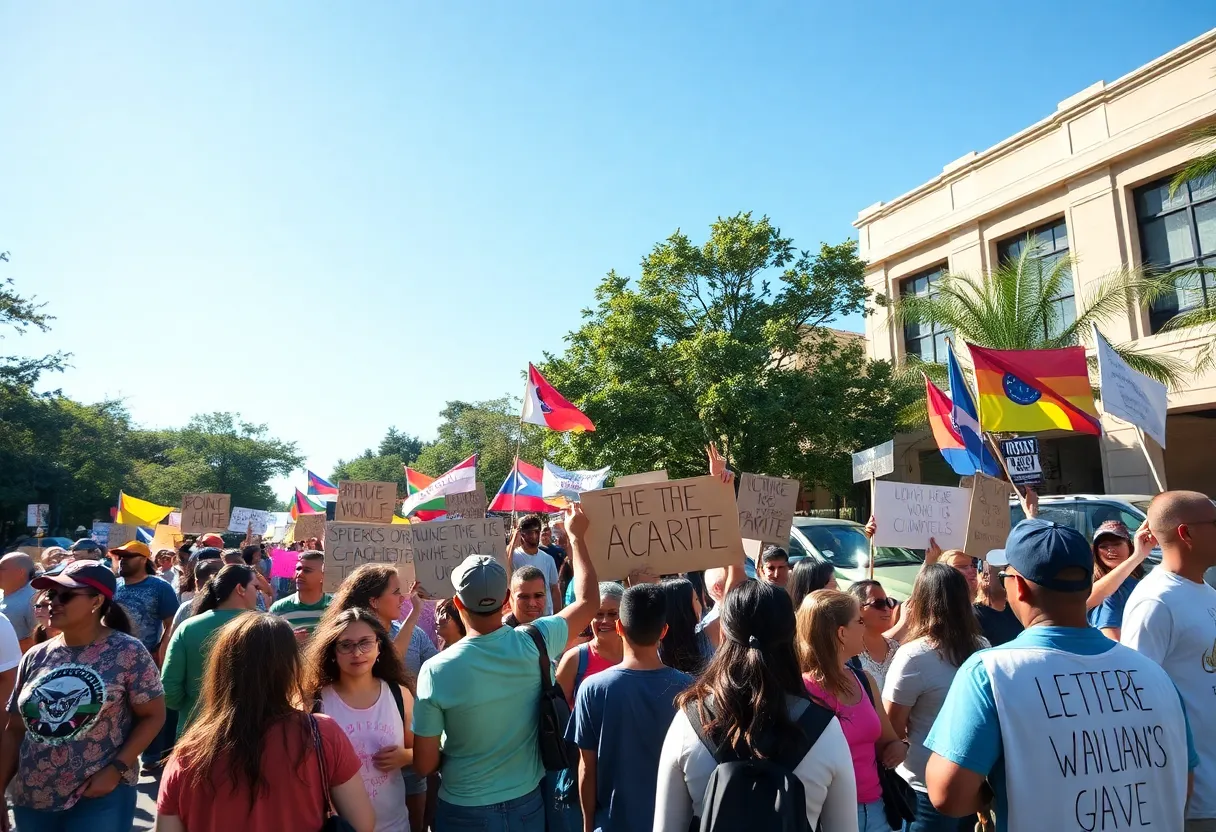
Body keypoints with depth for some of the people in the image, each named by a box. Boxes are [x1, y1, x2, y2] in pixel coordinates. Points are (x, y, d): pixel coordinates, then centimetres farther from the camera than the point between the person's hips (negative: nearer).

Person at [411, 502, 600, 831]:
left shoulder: (436, 670, -21)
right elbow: (588, 601, -1)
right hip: (526, 803, 2)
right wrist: (577, 536, 7)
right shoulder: (533, 644, -18)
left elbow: (424, 765, -13)